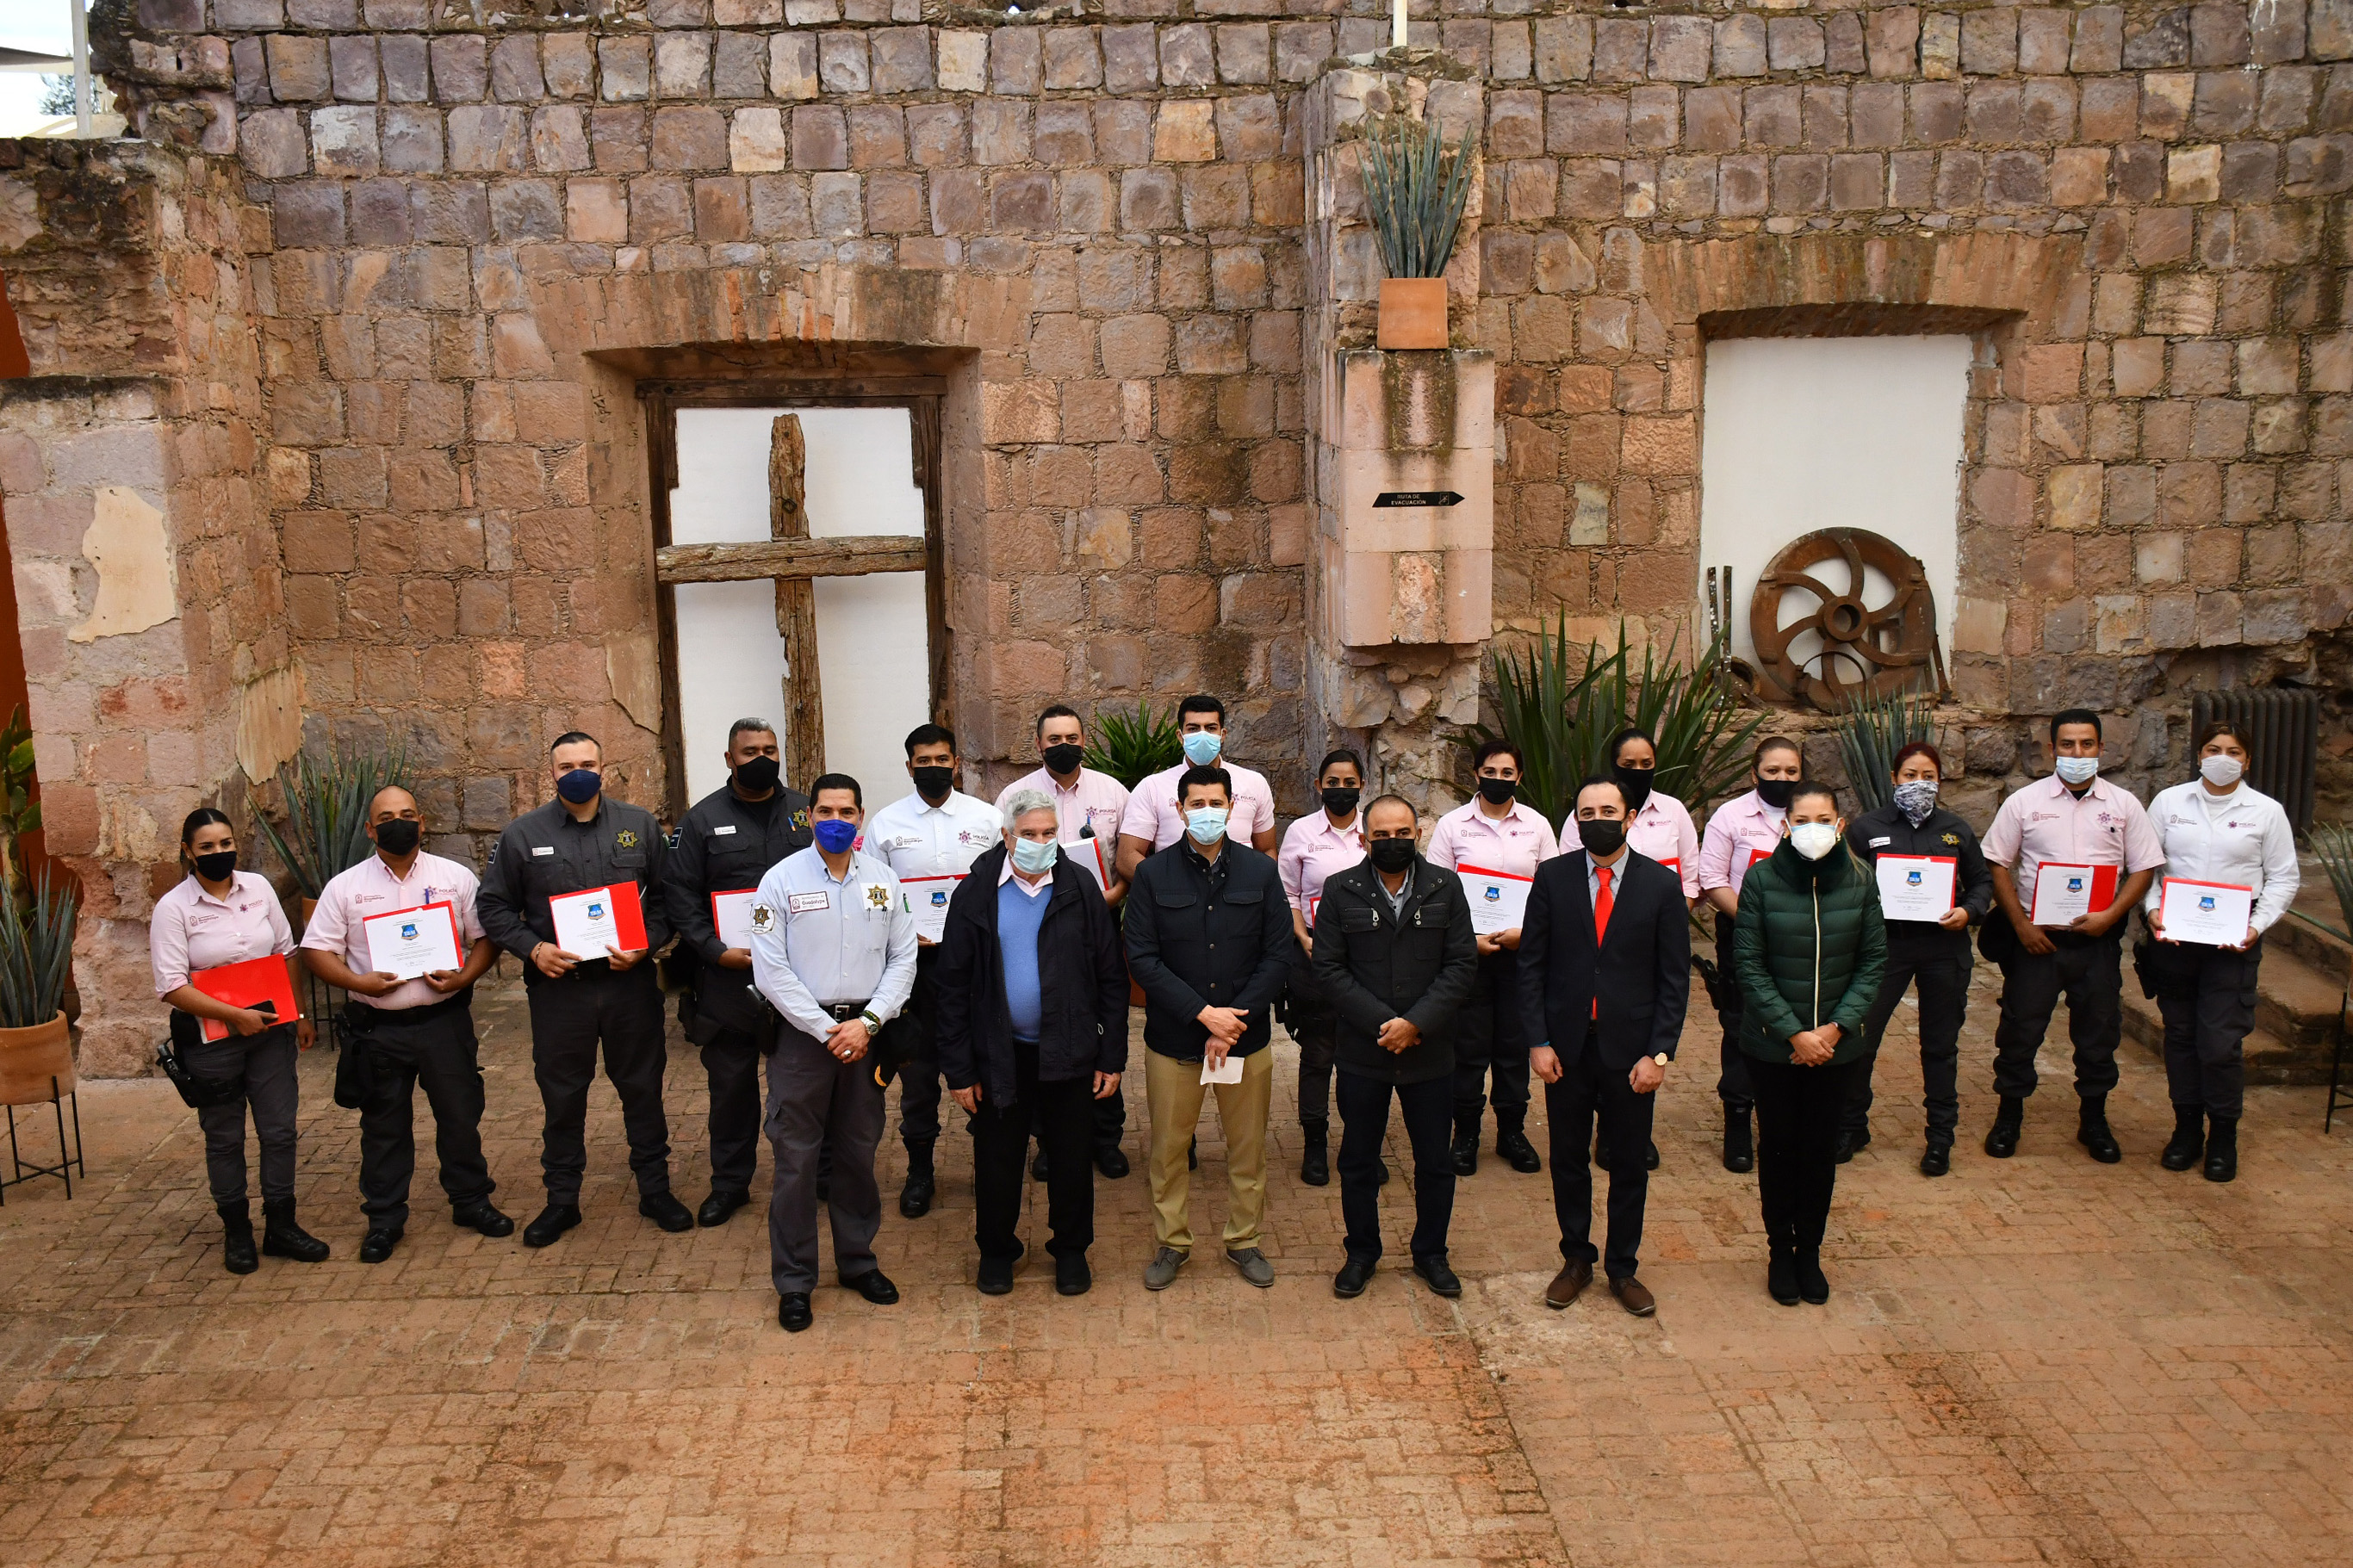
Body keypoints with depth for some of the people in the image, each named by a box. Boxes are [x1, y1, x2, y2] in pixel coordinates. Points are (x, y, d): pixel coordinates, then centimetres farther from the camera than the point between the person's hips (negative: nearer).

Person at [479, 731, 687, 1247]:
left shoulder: (639, 825, 4)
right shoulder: (523, 834, 2)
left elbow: (666, 895, 6)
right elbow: (495, 908, 5)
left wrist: (646, 944, -9)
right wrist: (533, 949, -10)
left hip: (629, 982, 1)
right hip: (557, 986, 0)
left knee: (643, 1089, 10)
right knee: (562, 1097, 9)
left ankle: (655, 1190, 24)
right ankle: (561, 1200, 23)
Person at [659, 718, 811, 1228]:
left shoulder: (805, 812, 7)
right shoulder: (703, 819, 3)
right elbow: (679, 894, -1)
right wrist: (716, 951, -12)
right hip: (728, 975, -1)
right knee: (731, 1083, 8)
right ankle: (729, 1182, 22)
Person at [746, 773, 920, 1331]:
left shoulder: (882, 878, 4)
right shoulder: (782, 879, -5)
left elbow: (903, 957, 3)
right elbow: (771, 970, -9)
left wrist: (868, 1022, -10)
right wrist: (828, 1031, -12)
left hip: (866, 1030, 3)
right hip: (803, 1030, -3)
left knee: (859, 1152, 13)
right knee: (796, 1158, 1)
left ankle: (857, 1260, 30)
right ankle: (794, 1281, 13)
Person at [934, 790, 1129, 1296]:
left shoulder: (1081, 887, -3)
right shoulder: (976, 893, -5)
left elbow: (1111, 976, -1)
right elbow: (951, 985, -3)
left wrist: (1112, 1056, -3)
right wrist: (958, 1068, -5)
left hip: (1068, 1052, 0)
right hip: (1000, 1054, 0)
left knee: (1071, 1155, 12)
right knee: (997, 1158, 11)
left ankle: (1071, 1249, 32)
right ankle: (997, 1249, 33)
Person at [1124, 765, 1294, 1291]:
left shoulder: (1261, 871, 0)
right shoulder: (1153, 874, -4)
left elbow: (1278, 956, -2)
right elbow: (1142, 959, -9)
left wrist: (1233, 1021, -11)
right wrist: (1202, 1013, -17)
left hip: (1246, 1037, 1)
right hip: (1173, 1039, -1)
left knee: (1248, 1148, 12)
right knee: (1168, 1148, 9)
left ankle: (1244, 1240, 30)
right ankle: (1171, 1242, 27)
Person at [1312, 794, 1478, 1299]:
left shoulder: (1445, 888, 0)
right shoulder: (1340, 891, -2)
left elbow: (1463, 965, -5)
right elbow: (1329, 969, -6)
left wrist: (1416, 1023, -16)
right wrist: (1381, 1022, -16)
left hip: (1430, 1052, 1)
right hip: (1362, 1052, 0)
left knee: (1436, 1162, 11)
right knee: (1358, 1160, 11)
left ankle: (1430, 1253, 29)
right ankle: (1362, 1253, 29)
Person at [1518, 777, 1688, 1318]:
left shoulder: (1661, 883, -3)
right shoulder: (1552, 877, -1)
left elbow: (1675, 978, -2)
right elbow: (1531, 964, 1)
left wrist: (1658, 1053, -8)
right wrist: (1538, 1041, -6)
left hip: (1631, 1049, -1)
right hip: (1567, 1045, 1)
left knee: (1631, 1165, 10)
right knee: (1568, 1160, 12)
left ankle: (1623, 1267, 26)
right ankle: (1576, 1260, 28)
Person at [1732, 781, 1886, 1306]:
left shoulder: (1858, 881, -3)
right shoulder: (1761, 879, -10)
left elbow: (1873, 961, 1)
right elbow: (1748, 965, -9)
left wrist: (1836, 1027, -9)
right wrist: (1793, 1032, -13)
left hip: (1837, 1045, 2)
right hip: (1772, 1045, -2)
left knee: (1822, 1149, 11)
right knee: (1778, 1146, 9)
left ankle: (1810, 1252, 26)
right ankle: (1780, 1251, 24)